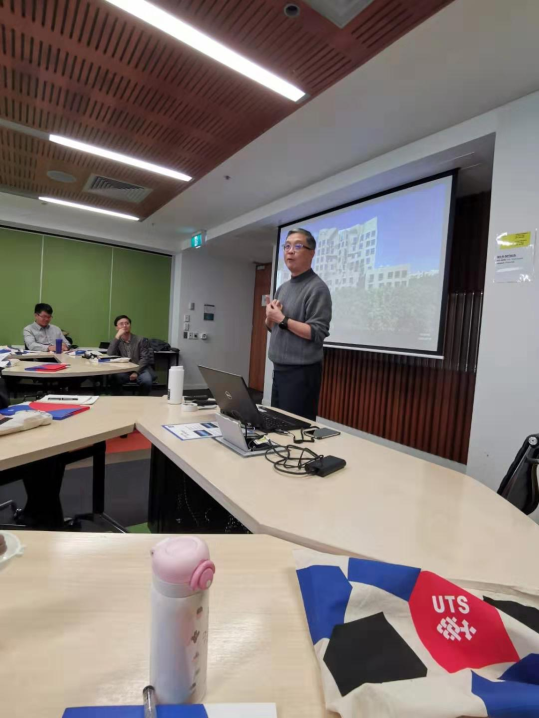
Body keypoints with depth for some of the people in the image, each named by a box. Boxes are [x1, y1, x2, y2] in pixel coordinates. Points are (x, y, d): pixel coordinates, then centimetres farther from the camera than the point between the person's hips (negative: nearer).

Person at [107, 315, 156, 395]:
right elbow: (110, 355, -8)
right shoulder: (117, 341, 10)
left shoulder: (141, 340, 3)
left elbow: (145, 358, -5)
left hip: (141, 370, -1)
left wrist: (136, 372, -20)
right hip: (125, 371, 1)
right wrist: (117, 337, -13)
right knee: (114, 378, -30)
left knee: (146, 380, -32)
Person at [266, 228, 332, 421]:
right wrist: (270, 317, -3)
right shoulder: (283, 287, 14)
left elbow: (317, 333, -20)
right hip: (279, 369, 8)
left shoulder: (317, 288, -12)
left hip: (301, 372, -8)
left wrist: (282, 319, -17)